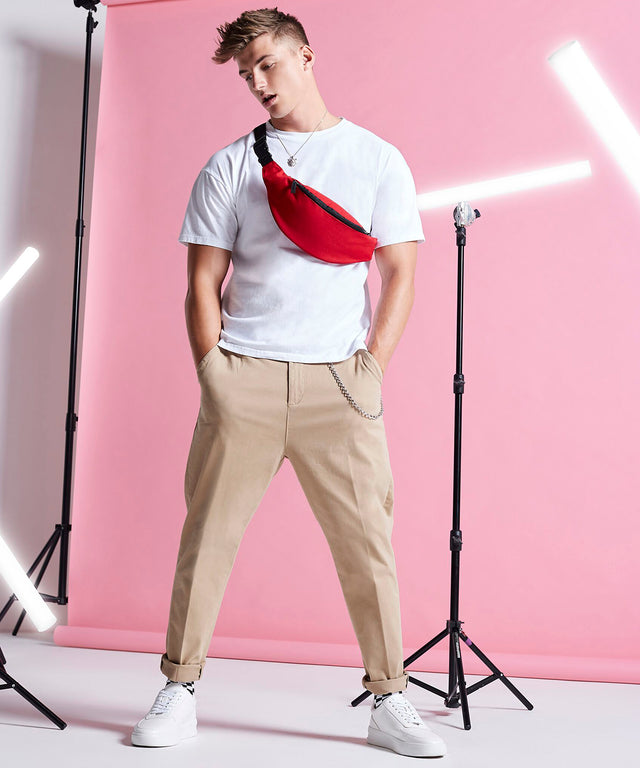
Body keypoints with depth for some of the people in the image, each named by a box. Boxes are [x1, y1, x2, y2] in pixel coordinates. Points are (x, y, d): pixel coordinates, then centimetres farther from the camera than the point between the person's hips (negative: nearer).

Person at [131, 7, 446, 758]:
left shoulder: (378, 159, 10)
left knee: (367, 542, 1)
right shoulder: (229, 166, 11)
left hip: (337, 381, 0)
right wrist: (213, 373, -3)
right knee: (208, 535, 3)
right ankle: (179, 693, 17)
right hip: (242, 375, 1)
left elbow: (398, 275, 6)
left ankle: (389, 703, 15)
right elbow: (203, 282, 8)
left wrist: (372, 368, -4)